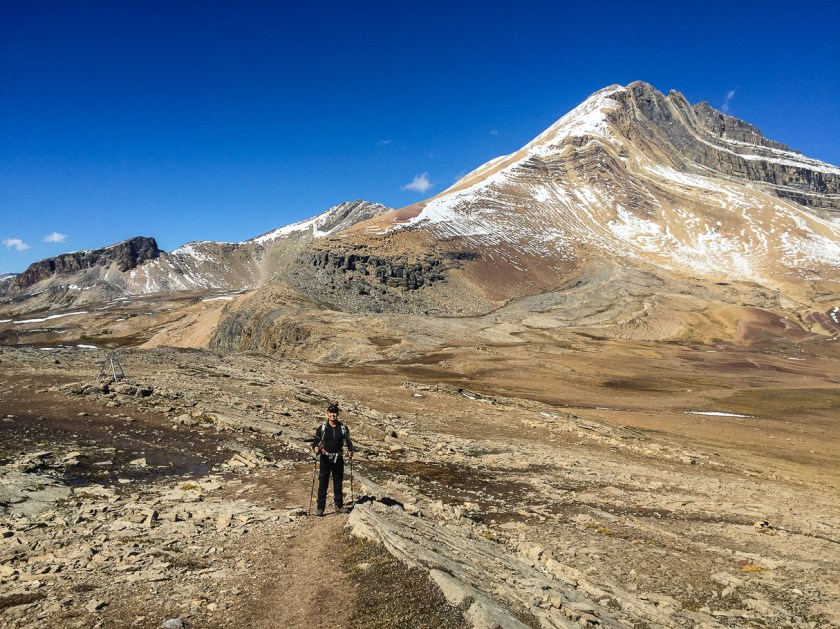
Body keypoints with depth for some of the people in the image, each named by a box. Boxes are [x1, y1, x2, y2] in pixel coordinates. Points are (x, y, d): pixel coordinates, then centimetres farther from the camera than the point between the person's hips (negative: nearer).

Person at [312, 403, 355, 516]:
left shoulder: (343, 428, 4)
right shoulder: (322, 428, 0)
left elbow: (348, 442, 9)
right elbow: (315, 441, 1)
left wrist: (350, 451, -9)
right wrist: (316, 448, -21)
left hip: (338, 459, 2)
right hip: (325, 459, -2)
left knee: (338, 483, 9)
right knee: (323, 483, -2)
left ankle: (339, 506, 20)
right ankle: (320, 507, 3)